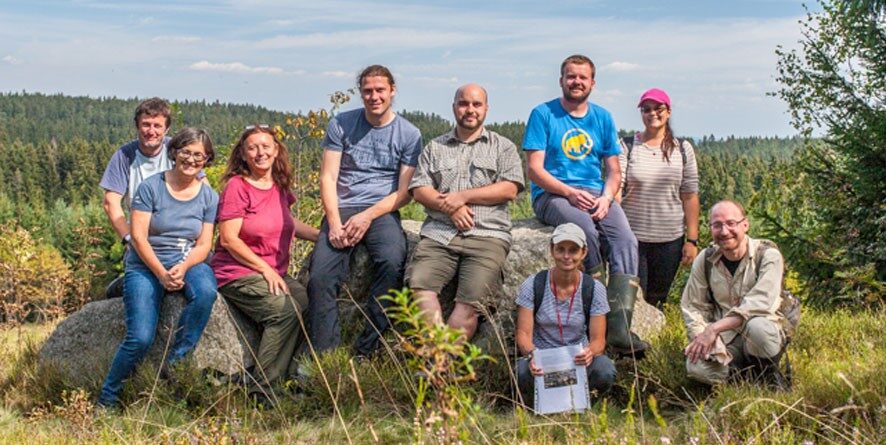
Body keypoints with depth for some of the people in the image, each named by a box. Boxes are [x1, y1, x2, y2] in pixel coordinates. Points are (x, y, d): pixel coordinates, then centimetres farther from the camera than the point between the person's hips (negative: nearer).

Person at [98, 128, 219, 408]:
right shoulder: (150, 187, -5)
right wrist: (161, 274, -20)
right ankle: (107, 399, 1)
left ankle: (175, 364, -16)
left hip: (188, 264, 3)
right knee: (141, 338, -22)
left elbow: (203, 245, 2)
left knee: (206, 292, -34)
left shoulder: (209, 197, 5)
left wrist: (182, 268, -18)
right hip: (145, 266, -3)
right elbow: (138, 237, -9)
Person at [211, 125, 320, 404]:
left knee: (308, 302, -22)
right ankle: (261, 390, -21)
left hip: (274, 273, 7)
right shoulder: (236, 186, -8)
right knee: (285, 310, -30)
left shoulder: (280, 185, 13)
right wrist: (265, 269, -15)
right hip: (237, 273, -6)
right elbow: (229, 239, -12)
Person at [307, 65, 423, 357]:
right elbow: (328, 178, 4)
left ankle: (366, 351, -26)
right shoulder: (341, 125, 9)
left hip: (382, 212, -1)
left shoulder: (409, 134, 6)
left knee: (393, 261, -33)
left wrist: (367, 216, -12)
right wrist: (334, 223, -11)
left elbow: (405, 192, 2)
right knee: (320, 276, -24)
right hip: (342, 209, 1)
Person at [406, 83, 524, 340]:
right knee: (419, 283, -26)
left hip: (487, 234, -2)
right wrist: (449, 207, -8)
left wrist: (462, 196, -5)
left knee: (472, 299, -25)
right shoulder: (435, 148, 22)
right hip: (439, 232, 2)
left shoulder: (503, 147, 16)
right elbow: (419, 190, 11)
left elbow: (510, 189, 1)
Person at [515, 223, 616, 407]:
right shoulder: (533, 285, -5)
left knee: (605, 370, -32)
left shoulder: (594, 289, -3)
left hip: (578, 359, 1)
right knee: (524, 371, -37)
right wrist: (531, 355, -31)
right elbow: (524, 333, -7)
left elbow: (598, 339, -5)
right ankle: (537, 403, -1)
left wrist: (590, 351, -30)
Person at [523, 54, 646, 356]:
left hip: (595, 193, 4)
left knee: (626, 240, -24)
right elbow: (535, 169, -5)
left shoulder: (603, 118, 15)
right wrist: (570, 193, -19)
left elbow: (614, 172, 14)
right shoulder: (543, 115, 2)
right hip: (552, 194, -4)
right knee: (585, 228, -35)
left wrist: (606, 197, -8)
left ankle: (618, 329, -31)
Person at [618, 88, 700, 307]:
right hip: (633, 237, -2)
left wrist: (692, 240, 0)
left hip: (670, 239, 2)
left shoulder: (683, 149, 5)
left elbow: (690, 196, 4)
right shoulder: (627, 147, 0)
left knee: (657, 300, 10)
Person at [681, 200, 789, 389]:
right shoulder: (704, 261, 2)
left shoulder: (768, 256, -11)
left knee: (757, 326, -39)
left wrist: (714, 328, -28)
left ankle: (768, 373, -6)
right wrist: (704, 339, -14)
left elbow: (760, 303, -23)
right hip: (725, 340, 3)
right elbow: (692, 308, 6)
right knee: (697, 368, -29)